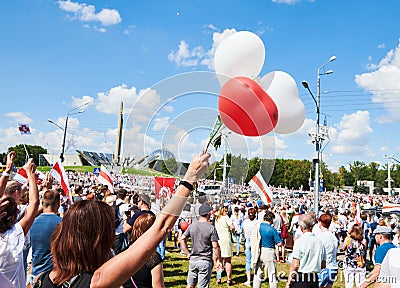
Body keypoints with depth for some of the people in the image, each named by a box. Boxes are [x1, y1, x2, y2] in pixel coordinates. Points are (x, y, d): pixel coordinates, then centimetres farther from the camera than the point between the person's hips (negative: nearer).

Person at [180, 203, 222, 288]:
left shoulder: (192, 226, 0)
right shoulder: (211, 228, -13)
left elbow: (182, 239, 2)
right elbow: (215, 246, -13)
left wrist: (188, 253, 7)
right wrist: (219, 260, -2)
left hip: (193, 260, 4)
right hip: (205, 261, -4)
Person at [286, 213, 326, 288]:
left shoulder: (300, 241, -12)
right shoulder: (320, 242, 5)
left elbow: (295, 265, -13)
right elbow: (323, 265, 12)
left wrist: (289, 281, -5)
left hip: (300, 281, -6)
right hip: (315, 280, 6)